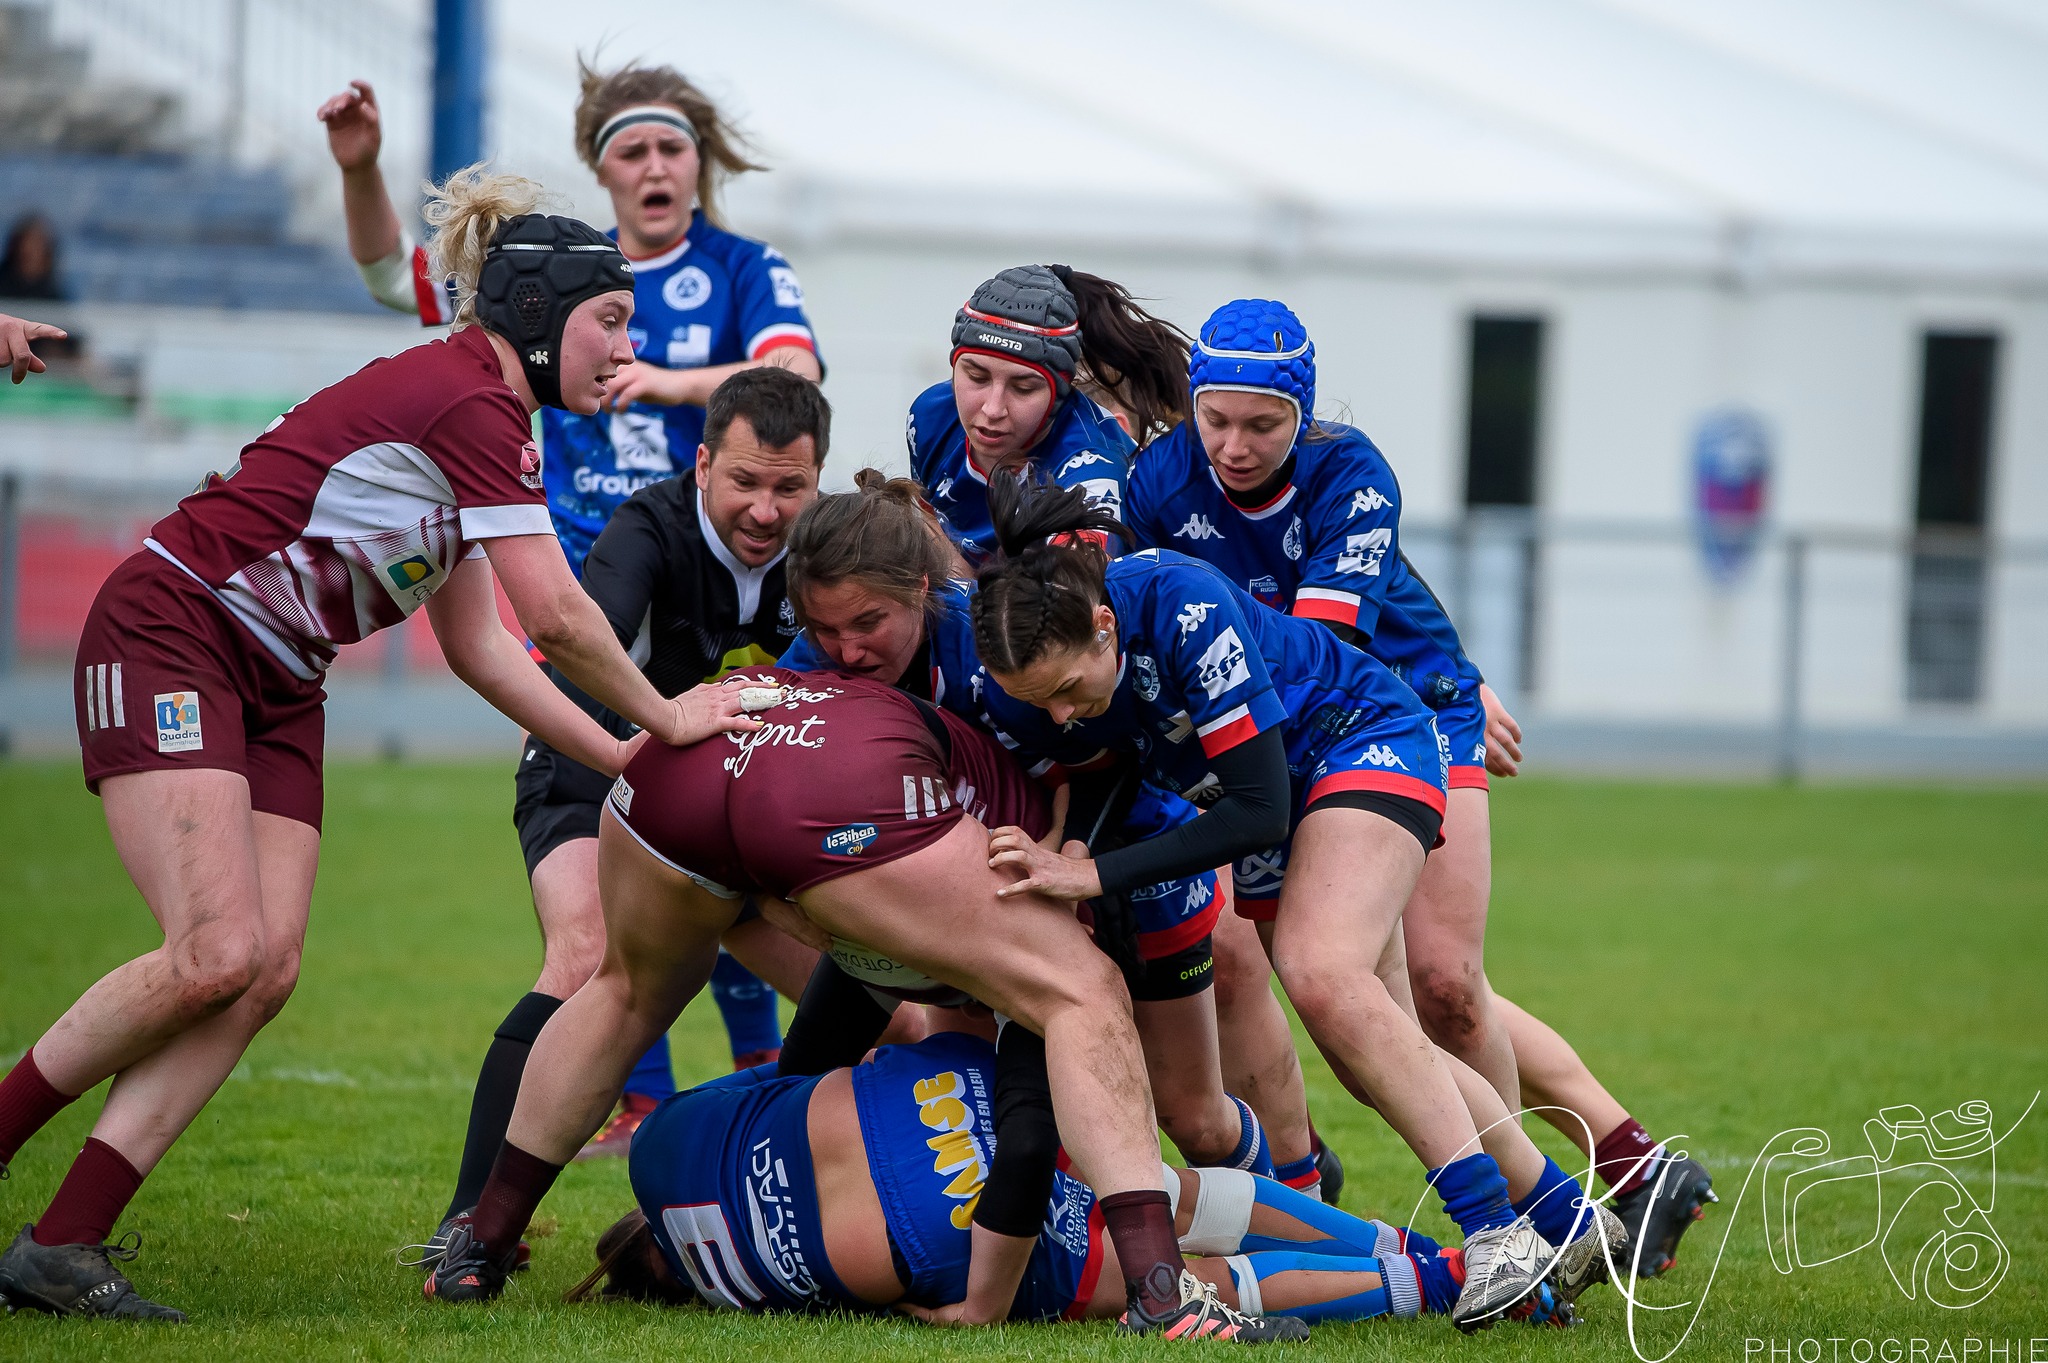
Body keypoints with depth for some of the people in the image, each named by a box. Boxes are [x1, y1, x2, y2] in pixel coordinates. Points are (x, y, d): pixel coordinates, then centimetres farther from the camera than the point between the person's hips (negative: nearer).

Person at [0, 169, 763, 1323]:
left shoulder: (478, 413, 14)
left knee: (268, 973, -7)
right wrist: (665, 718, 0)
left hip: (275, 686, 10)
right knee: (219, 955, -22)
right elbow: (558, 615, -16)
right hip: (170, 636, -10)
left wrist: (623, 758, 14)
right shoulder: (470, 403, -17)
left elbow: (481, 648, 18)